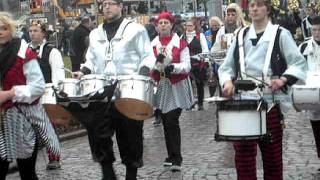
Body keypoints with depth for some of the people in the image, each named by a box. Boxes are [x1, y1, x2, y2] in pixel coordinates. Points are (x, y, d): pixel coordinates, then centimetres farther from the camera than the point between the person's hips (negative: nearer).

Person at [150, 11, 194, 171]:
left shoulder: (181, 43, -2)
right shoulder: (152, 44, 6)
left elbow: (186, 66, -8)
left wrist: (173, 67, -26)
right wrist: (157, 61, -21)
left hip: (177, 87, -4)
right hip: (160, 87, 4)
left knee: (172, 121, -11)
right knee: (165, 122, 9)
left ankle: (176, 158, -6)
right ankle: (171, 155, 20)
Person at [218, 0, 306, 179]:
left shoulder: (281, 34, 0)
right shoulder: (241, 35, 12)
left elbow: (299, 63, -3)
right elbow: (227, 66, 15)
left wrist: (283, 79, -20)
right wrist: (227, 81, -6)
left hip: (270, 101, -3)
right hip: (243, 100, 3)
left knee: (272, 151, 8)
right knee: (243, 151, 3)